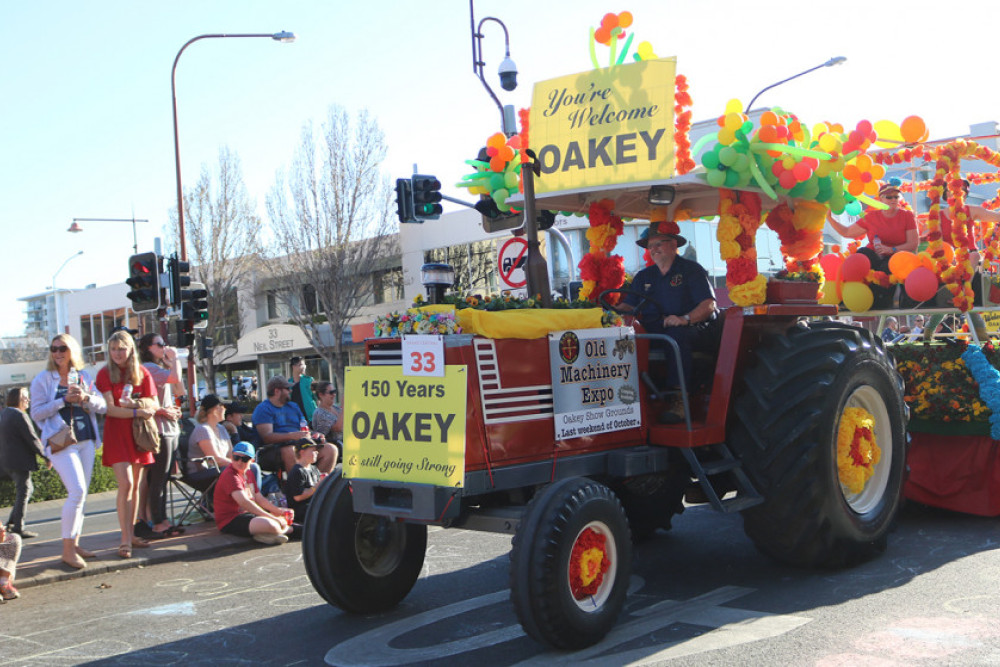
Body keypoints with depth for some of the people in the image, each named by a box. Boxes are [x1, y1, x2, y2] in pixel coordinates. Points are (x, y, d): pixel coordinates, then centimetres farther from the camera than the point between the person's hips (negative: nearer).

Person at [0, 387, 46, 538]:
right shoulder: (19, 415, -17)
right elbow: (32, 439, -18)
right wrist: (46, 456, -9)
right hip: (21, 461, -10)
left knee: (28, 488, 19)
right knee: (23, 493, -2)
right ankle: (18, 528, 1)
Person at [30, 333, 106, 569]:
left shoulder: (84, 377, 12)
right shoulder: (43, 379, 2)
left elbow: (103, 406, 7)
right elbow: (36, 413, -5)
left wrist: (86, 398, -12)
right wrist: (64, 401, -13)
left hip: (86, 440, 5)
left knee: (81, 493, 7)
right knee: (77, 490, -16)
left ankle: (75, 543, 17)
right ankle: (67, 549, -9)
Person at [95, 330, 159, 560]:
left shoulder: (142, 373, 7)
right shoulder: (105, 374, -2)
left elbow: (155, 404, 6)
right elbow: (110, 409, -10)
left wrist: (136, 403, -13)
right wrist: (138, 411, -20)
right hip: (117, 432, -4)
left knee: (136, 486, 6)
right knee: (126, 484, -13)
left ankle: (131, 534, 15)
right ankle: (125, 539, -10)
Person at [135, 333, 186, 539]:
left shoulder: (159, 368, 20)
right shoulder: (148, 368, -11)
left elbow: (179, 391, 21)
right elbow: (175, 378, -25)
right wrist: (174, 359, -8)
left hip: (170, 429, 10)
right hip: (159, 430, -10)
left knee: (161, 478, 11)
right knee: (157, 479, -6)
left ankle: (161, 521, 15)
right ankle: (158, 522, -2)